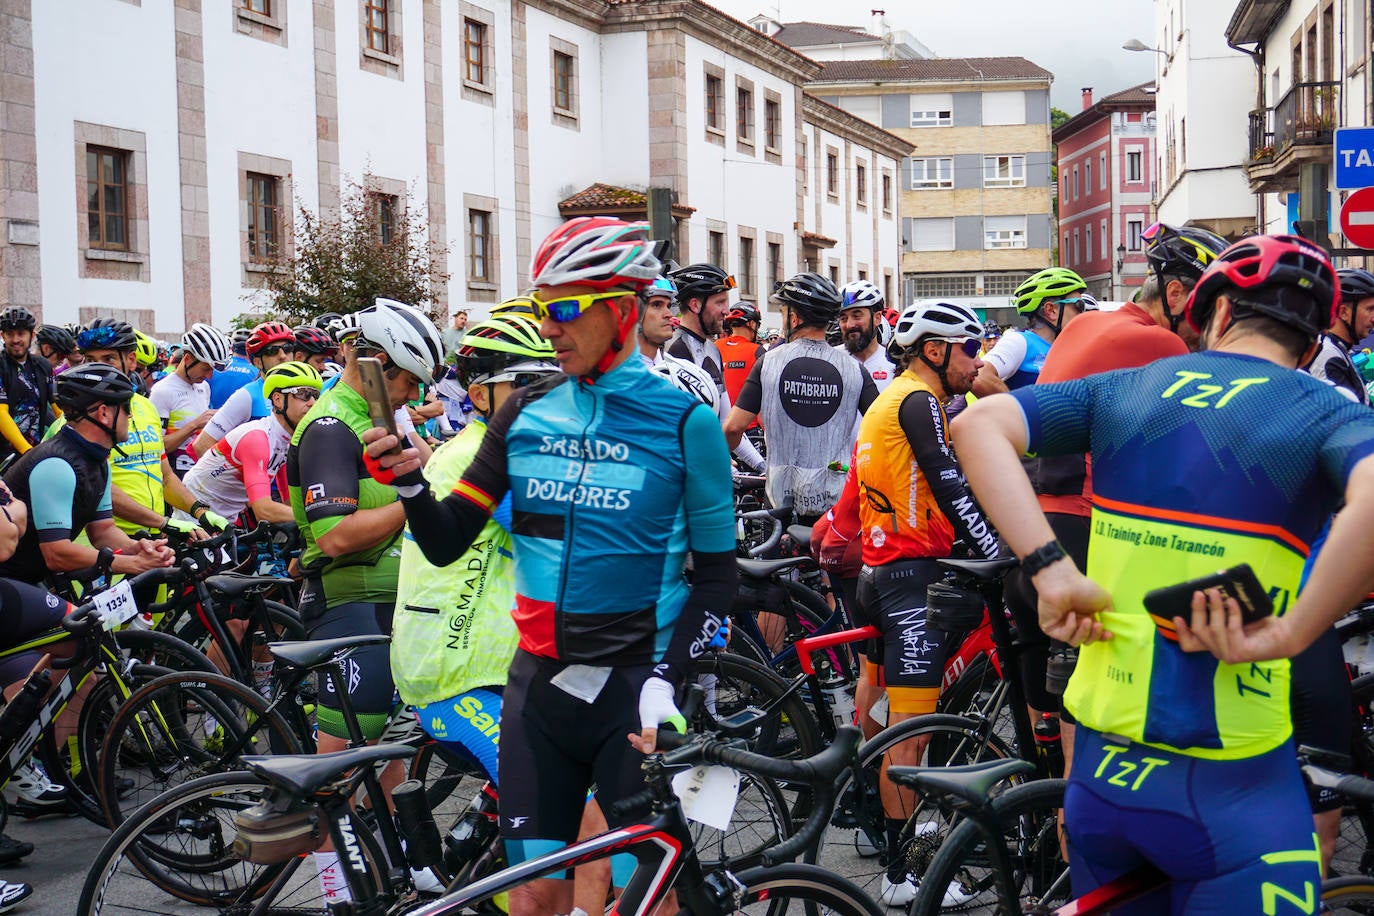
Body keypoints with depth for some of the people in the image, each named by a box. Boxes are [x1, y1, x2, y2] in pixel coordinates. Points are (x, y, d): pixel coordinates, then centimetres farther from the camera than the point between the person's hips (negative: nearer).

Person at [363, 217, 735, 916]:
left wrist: (667, 681, -14)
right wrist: (410, 486, -14)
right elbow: (447, 543, 5)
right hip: (539, 682, 3)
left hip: (634, 686, -3)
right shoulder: (526, 414, 5)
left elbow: (716, 576, -3)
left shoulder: (682, 421, -5)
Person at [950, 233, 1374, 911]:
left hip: (1099, 770, 4)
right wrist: (1285, 635, -18)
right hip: (1231, 791, -4)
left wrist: (1052, 572, -9)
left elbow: (977, 424, -4)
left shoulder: (1123, 390, 7)